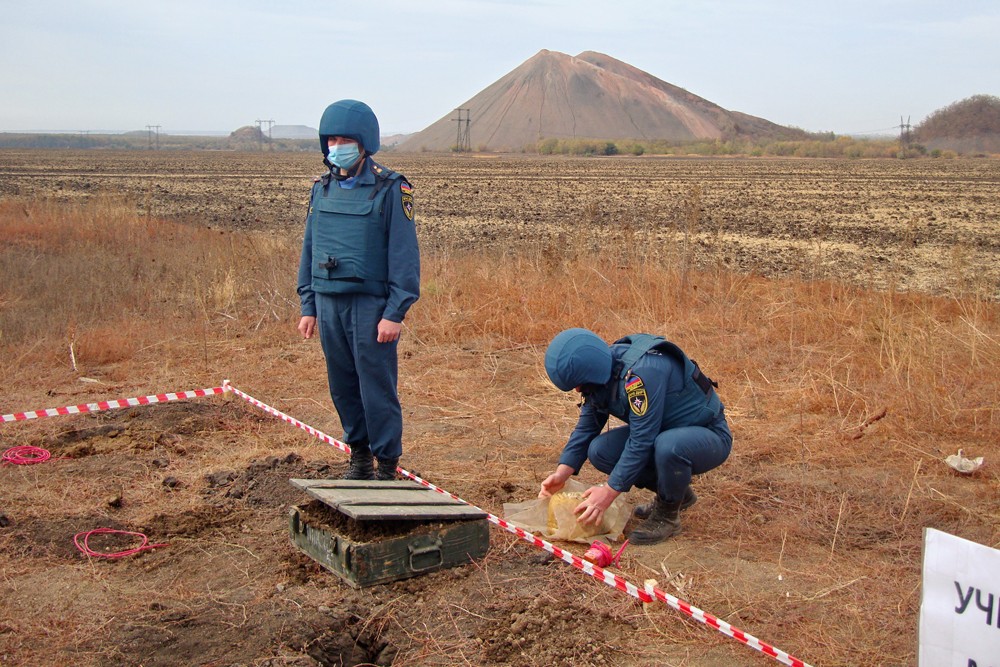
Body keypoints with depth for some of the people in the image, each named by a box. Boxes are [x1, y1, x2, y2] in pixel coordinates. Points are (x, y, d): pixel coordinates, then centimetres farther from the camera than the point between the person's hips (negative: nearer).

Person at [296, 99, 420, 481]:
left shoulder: (390, 189, -5)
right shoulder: (323, 189, 12)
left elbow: (404, 255, -8)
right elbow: (310, 249, 17)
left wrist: (395, 312, -14)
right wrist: (308, 306, 13)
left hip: (371, 304, -5)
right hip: (329, 302, 6)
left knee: (377, 388, -3)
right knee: (342, 386, 10)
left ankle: (387, 467, 8)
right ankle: (359, 459, 24)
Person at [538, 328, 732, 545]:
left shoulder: (642, 371, -32)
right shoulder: (603, 372, -5)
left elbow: (642, 441, -31)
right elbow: (586, 426, 2)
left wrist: (610, 491, -27)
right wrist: (561, 473, -10)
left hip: (709, 436, -8)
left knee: (668, 446, -39)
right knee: (599, 451, -9)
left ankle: (667, 515, -9)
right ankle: (676, 492, 11)